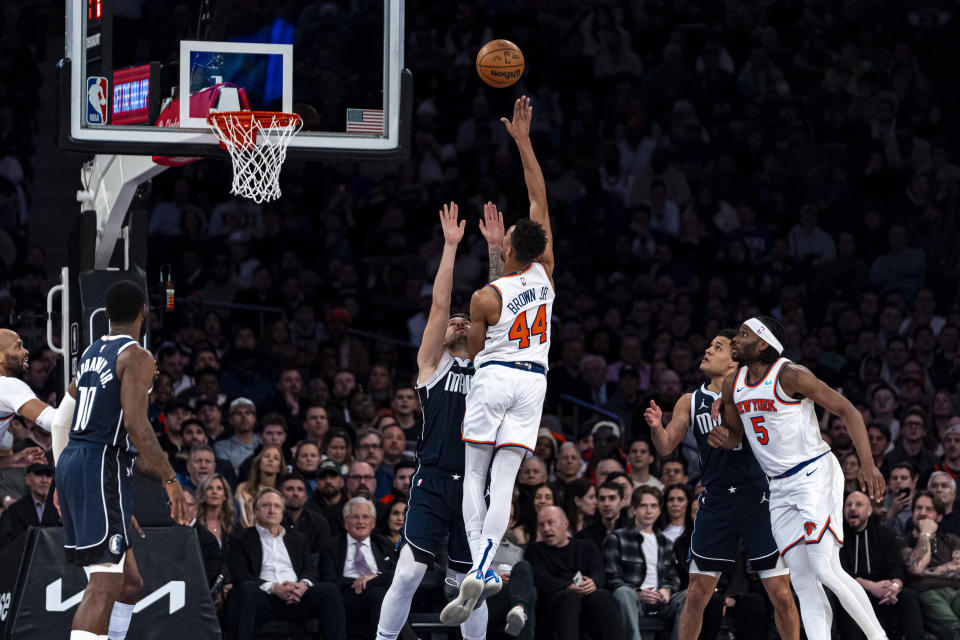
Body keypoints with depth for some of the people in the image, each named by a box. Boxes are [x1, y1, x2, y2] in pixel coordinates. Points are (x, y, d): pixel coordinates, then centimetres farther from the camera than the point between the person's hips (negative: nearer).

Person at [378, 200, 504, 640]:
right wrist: (450, 246, -3)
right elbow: (439, 304, -2)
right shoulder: (433, 364, 7)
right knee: (408, 572, -13)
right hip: (433, 483, -3)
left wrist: (495, 248, 3)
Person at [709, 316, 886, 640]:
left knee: (826, 570, -18)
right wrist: (721, 437, -2)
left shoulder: (790, 375, -13)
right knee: (804, 585, -1)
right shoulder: (733, 385, 9)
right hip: (780, 489, 7)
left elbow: (848, 411, -12)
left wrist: (868, 464, -21)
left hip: (815, 476, -7)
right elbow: (736, 436, 23)